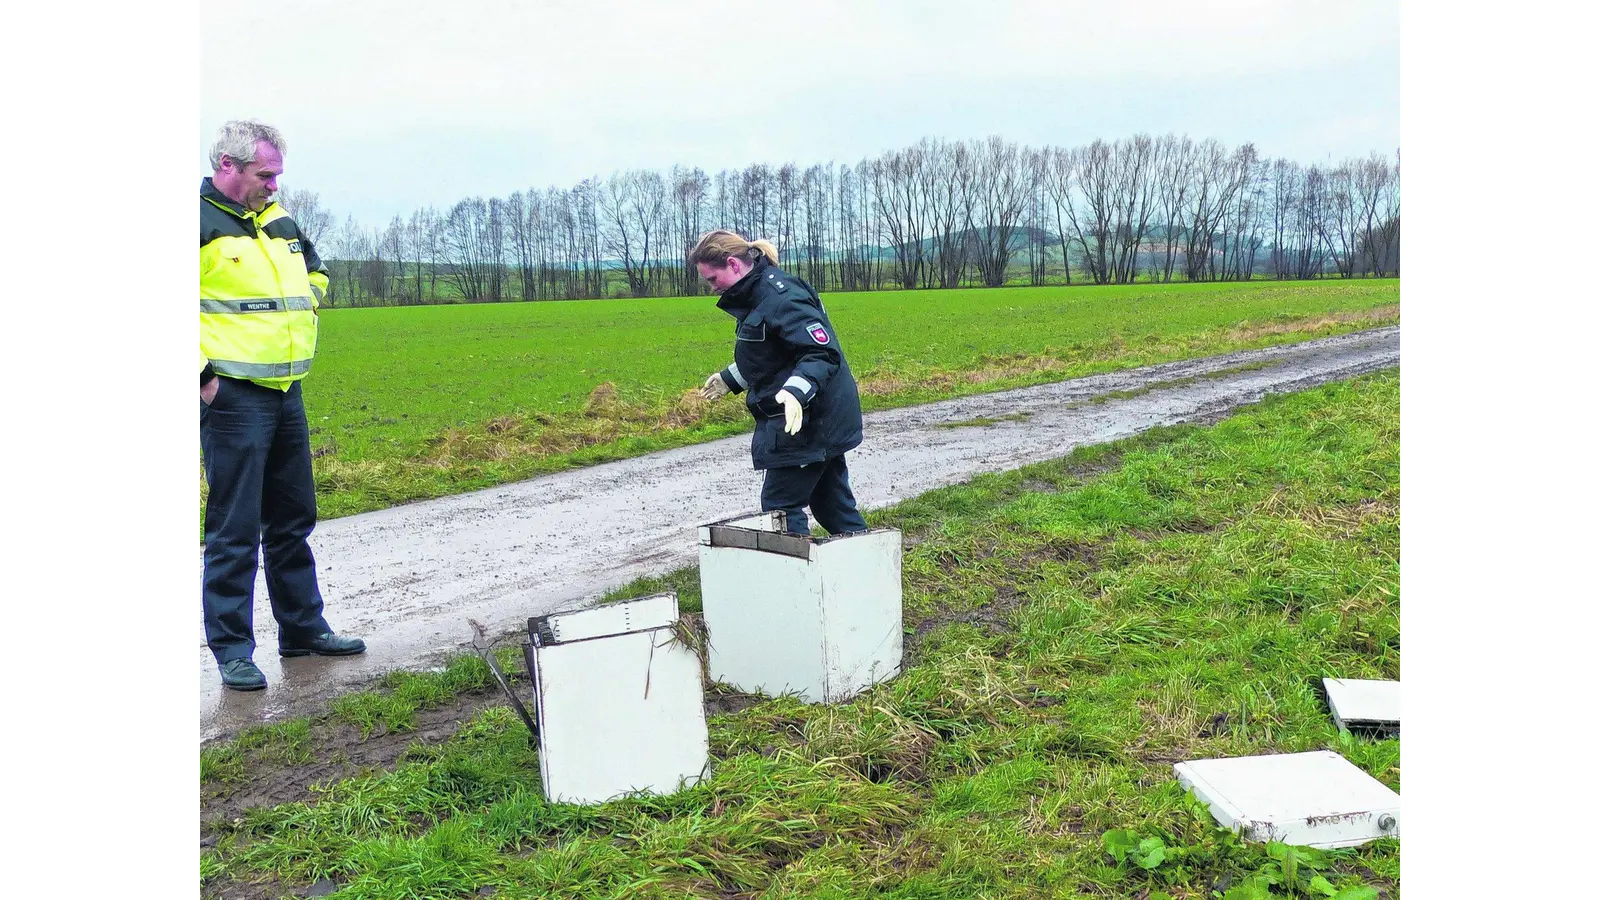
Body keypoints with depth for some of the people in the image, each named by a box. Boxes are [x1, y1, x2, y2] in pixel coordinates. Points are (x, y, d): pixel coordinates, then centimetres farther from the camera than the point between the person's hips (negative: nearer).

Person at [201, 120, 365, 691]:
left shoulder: (281, 224, 14)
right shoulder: (202, 221, -10)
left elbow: (314, 272, 32)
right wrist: (200, 369, -19)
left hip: (286, 393, 8)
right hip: (232, 396, -8)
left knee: (293, 519, 15)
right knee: (235, 528, -3)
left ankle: (303, 627, 27)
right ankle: (231, 650, 7)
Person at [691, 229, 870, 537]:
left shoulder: (780, 297, -21)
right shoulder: (755, 294, 11)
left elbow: (824, 352, -26)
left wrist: (796, 390, -40)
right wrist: (730, 379, 30)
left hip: (808, 422, -10)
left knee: (779, 506, -5)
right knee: (832, 503, 16)